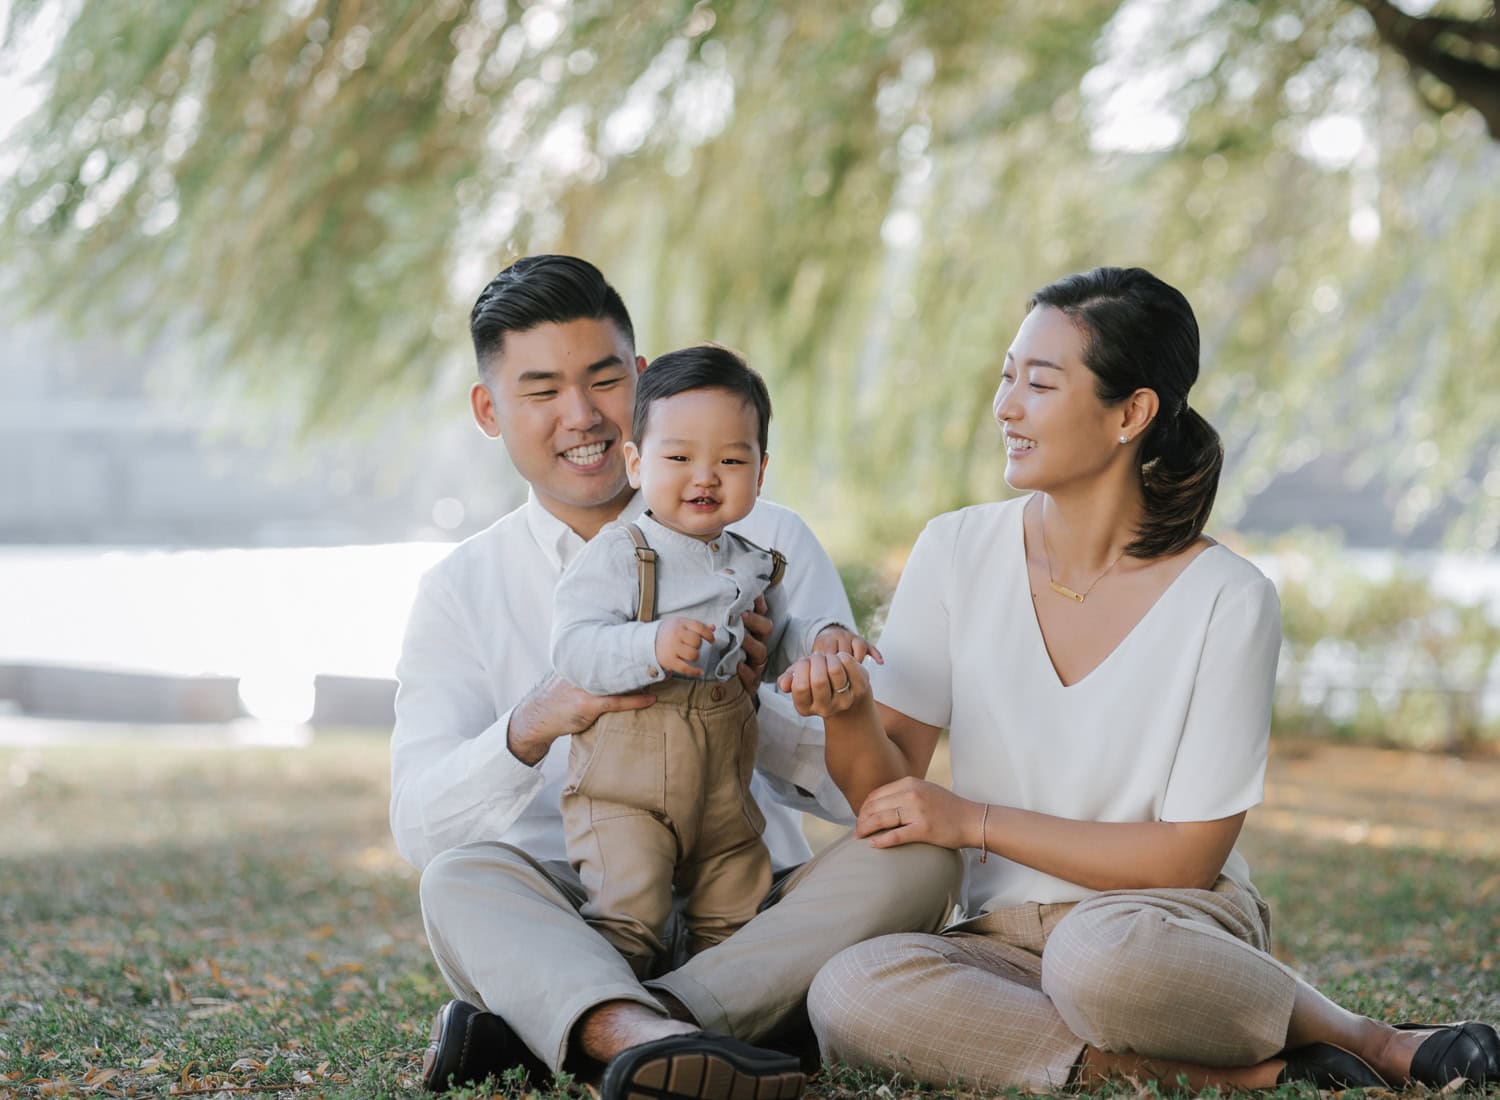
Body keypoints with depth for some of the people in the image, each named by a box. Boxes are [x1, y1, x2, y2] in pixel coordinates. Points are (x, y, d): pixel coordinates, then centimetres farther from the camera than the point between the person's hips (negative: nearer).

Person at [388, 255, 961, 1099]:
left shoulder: (769, 545, 6)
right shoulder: (459, 593, 9)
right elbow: (418, 828, -3)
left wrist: (751, 704, -21)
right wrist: (533, 727, -23)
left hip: (754, 923, 0)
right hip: (573, 930, 0)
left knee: (915, 855, -26)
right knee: (463, 879, -28)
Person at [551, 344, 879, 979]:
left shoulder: (754, 566, 11)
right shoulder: (618, 556, -10)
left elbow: (773, 646, 26)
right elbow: (573, 647, -21)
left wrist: (820, 641, 4)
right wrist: (652, 647, -38)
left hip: (725, 795, 7)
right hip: (625, 788, -6)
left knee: (735, 922, 13)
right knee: (628, 920, -13)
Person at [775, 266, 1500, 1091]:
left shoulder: (1226, 600, -9)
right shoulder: (956, 552, 1)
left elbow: (1191, 854, -8)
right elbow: (885, 791, 1)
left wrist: (974, 821, -12)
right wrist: (848, 715, -22)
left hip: (1172, 934, -4)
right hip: (1002, 942, 4)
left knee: (1100, 952, -41)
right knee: (847, 993, -30)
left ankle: (1368, 1042, -12)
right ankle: (1244, 1077, -21)